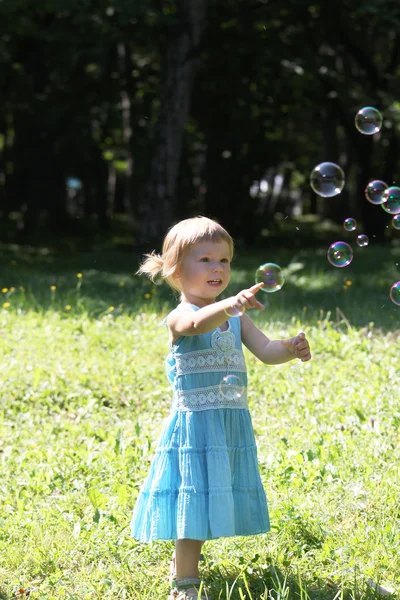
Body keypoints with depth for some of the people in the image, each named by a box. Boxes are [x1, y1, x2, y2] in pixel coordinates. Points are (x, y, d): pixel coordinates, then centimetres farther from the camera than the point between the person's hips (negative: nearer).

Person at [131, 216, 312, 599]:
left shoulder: (235, 318, 11)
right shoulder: (180, 317, -11)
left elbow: (265, 350, 3)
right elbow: (200, 323, -34)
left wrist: (290, 349, -19)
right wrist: (229, 305, -55)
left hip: (233, 424, 7)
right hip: (195, 424, -6)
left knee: (213, 504, 14)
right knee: (196, 501, -7)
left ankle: (183, 564, 32)